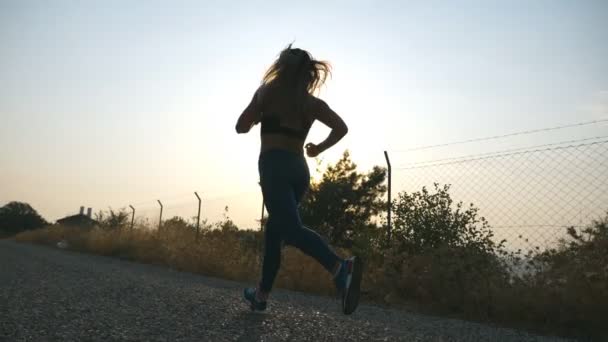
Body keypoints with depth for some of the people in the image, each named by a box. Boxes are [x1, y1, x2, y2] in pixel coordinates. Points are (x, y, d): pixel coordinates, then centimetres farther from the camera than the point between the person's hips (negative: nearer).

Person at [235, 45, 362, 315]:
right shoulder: (312, 102, 14)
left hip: (274, 165, -5)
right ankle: (261, 294, 23)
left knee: (291, 228, -19)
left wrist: (258, 115, 28)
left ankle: (340, 267, -43)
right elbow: (341, 128, 4)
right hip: (300, 169, 6)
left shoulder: (268, 91, 6)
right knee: (275, 228, 16)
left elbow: (241, 127, 8)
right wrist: (319, 149, 18)